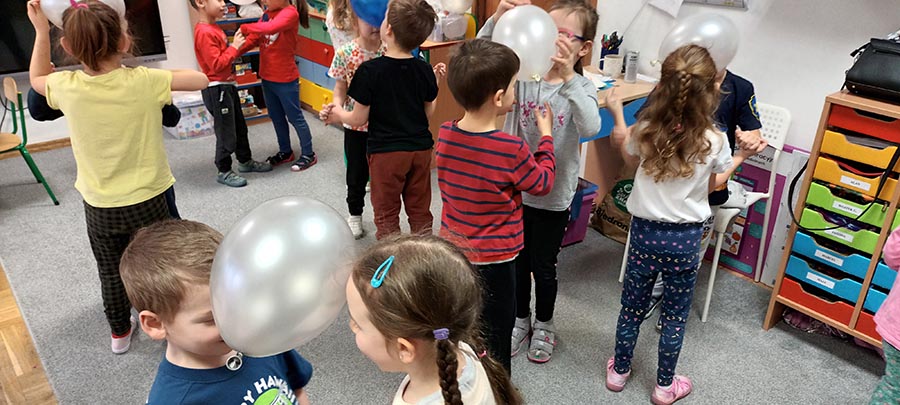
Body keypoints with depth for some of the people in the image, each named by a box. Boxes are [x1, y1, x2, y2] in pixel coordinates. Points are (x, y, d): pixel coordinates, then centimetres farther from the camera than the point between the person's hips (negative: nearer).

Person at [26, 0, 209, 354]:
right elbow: (200, 80, -9)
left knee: (111, 273, 21)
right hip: (149, 201, -2)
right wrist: (166, 79, 5)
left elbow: (36, 79, 14)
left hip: (99, 207, 3)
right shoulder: (144, 81, -20)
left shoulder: (66, 88, -10)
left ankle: (120, 333, 40)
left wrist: (41, 31, 11)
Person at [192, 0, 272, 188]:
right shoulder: (204, 33, -21)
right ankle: (224, 172, 14)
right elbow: (217, 64, -25)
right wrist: (234, 47, -19)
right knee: (226, 133, 0)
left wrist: (240, 45, 3)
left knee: (240, 127, 20)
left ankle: (245, 161, 35)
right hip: (217, 89, -10)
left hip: (228, 86, 10)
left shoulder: (215, 28, 10)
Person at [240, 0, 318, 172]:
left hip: (285, 79, -8)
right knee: (276, 118, 18)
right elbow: (254, 38, 5)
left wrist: (244, 28, -23)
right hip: (267, 77, 8)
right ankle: (285, 152, 35)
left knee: (295, 117, 4)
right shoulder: (267, 14, 7)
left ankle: (308, 154, 19)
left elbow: (270, 28, -35)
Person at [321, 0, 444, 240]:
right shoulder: (425, 70, -6)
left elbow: (359, 119, -11)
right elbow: (428, 113, 5)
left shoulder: (370, 71, -18)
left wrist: (337, 114, 9)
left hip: (385, 152, -4)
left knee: (386, 214, 14)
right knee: (420, 211, 18)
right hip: (420, 148, 4)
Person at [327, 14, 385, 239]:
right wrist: (335, 109, -22)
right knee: (357, 173, 16)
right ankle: (355, 216, 39)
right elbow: (340, 89, -2)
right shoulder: (344, 53, -10)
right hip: (355, 125, 0)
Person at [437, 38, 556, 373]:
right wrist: (546, 134, 3)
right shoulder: (512, 149, -26)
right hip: (494, 261, -6)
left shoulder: (445, 134, -9)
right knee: (495, 336, 15)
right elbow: (543, 183, -7)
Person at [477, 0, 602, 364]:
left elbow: (590, 127, -32)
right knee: (517, 261, 19)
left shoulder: (581, 88, -11)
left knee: (544, 266, 15)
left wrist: (568, 77, -43)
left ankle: (543, 325, 42)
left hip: (553, 195, -2)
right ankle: (521, 319, 44)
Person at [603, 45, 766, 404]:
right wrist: (742, 156, 18)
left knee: (632, 307, 17)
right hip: (685, 238, -1)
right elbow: (713, 184, 4)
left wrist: (617, 114, 23)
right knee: (675, 315, 15)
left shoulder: (646, 130, -13)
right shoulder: (714, 141, -15)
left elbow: (630, 154, 12)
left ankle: (619, 371, 35)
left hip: (645, 231, 1)